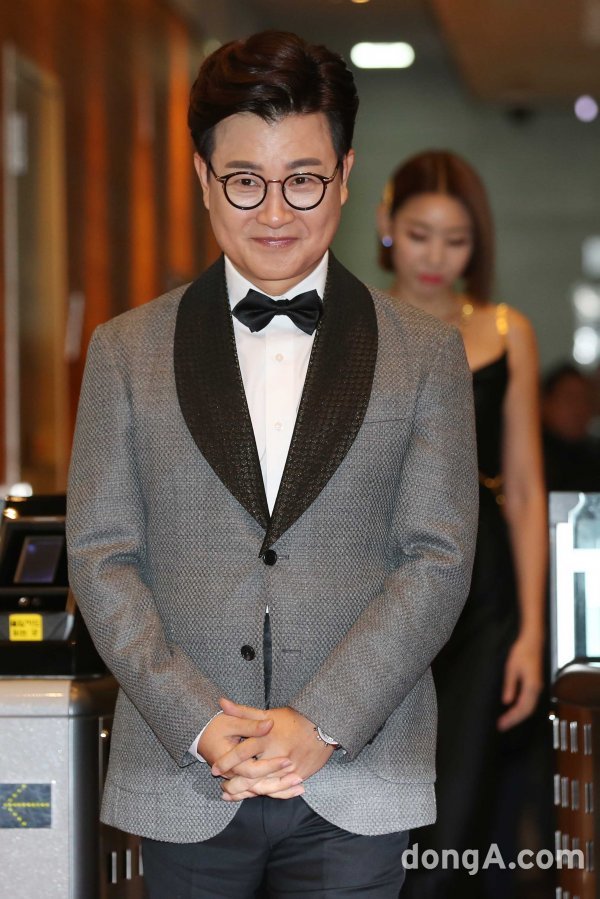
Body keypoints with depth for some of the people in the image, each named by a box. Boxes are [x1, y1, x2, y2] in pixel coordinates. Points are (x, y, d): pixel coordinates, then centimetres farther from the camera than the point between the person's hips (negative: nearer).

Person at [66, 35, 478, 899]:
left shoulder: (427, 353, 5)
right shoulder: (127, 351, 7)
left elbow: (439, 560, -2)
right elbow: (102, 557, 1)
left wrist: (320, 723, -12)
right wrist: (200, 723, -11)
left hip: (358, 781, 0)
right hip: (181, 773, 1)